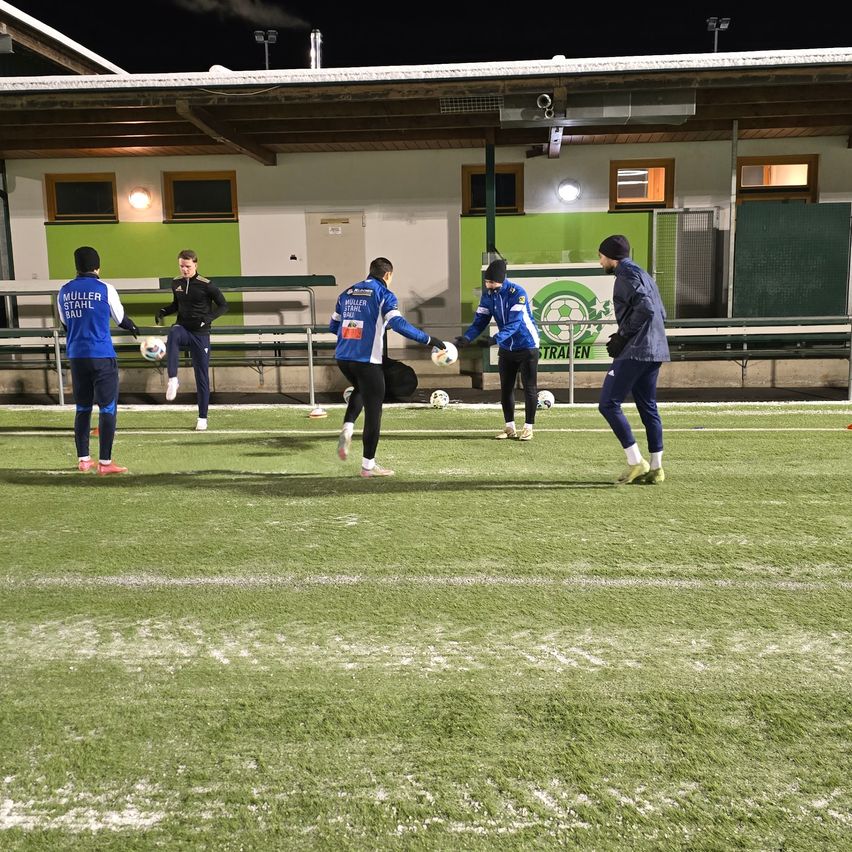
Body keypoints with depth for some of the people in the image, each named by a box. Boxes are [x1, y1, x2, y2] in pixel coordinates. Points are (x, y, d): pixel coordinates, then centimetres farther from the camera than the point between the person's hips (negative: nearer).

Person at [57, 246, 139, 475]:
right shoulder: (105, 289, -6)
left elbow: (65, 323, 18)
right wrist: (133, 328, 28)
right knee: (107, 409, 0)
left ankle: (83, 460, 19)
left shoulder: (64, 291, 7)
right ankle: (105, 463, -2)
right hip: (102, 356, -5)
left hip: (76, 357, 5)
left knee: (82, 408, 14)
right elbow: (120, 319, 6)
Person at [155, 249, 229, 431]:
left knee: (202, 375, 2)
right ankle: (173, 380, -37)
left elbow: (223, 306, -4)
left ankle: (202, 418, 14)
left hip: (200, 334, -2)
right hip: (183, 328, 3)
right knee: (173, 333, -37)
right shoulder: (176, 283, 5)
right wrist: (163, 311, 1)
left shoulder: (206, 285, -9)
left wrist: (206, 319, -19)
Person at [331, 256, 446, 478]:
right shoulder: (384, 295, -5)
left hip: (342, 357, 6)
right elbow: (398, 324, -19)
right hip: (367, 360, -6)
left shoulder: (347, 293, 14)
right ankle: (368, 465, 10)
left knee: (360, 390, 33)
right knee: (373, 411, 4)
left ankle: (347, 429, 7)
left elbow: (333, 325, 19)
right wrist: (429, 340, -15)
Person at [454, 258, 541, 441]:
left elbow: (514, 323, -30)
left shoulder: (517, 292, -23)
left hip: (527, 346, -6)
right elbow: (480, 321, -6)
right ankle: (509, 427, 16)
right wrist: (466, 338, -25)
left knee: (529, 388, 0)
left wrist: (494, 339, -43)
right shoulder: (488, 295, -5)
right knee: (505, 388, 7)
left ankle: (528, 428, 8)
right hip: (506, 348, 6)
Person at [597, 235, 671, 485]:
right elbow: (661, 313, 21)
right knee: (648, 407, 11)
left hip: (635, 351, -10)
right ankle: (655, 468, 13)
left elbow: (645, 308, -22)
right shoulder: (642, 274, 22)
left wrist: (623, 336, -13)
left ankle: (636, 461, -9)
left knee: (608, 404, -7)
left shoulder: (627, 275, -8)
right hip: (654, 351, 10)